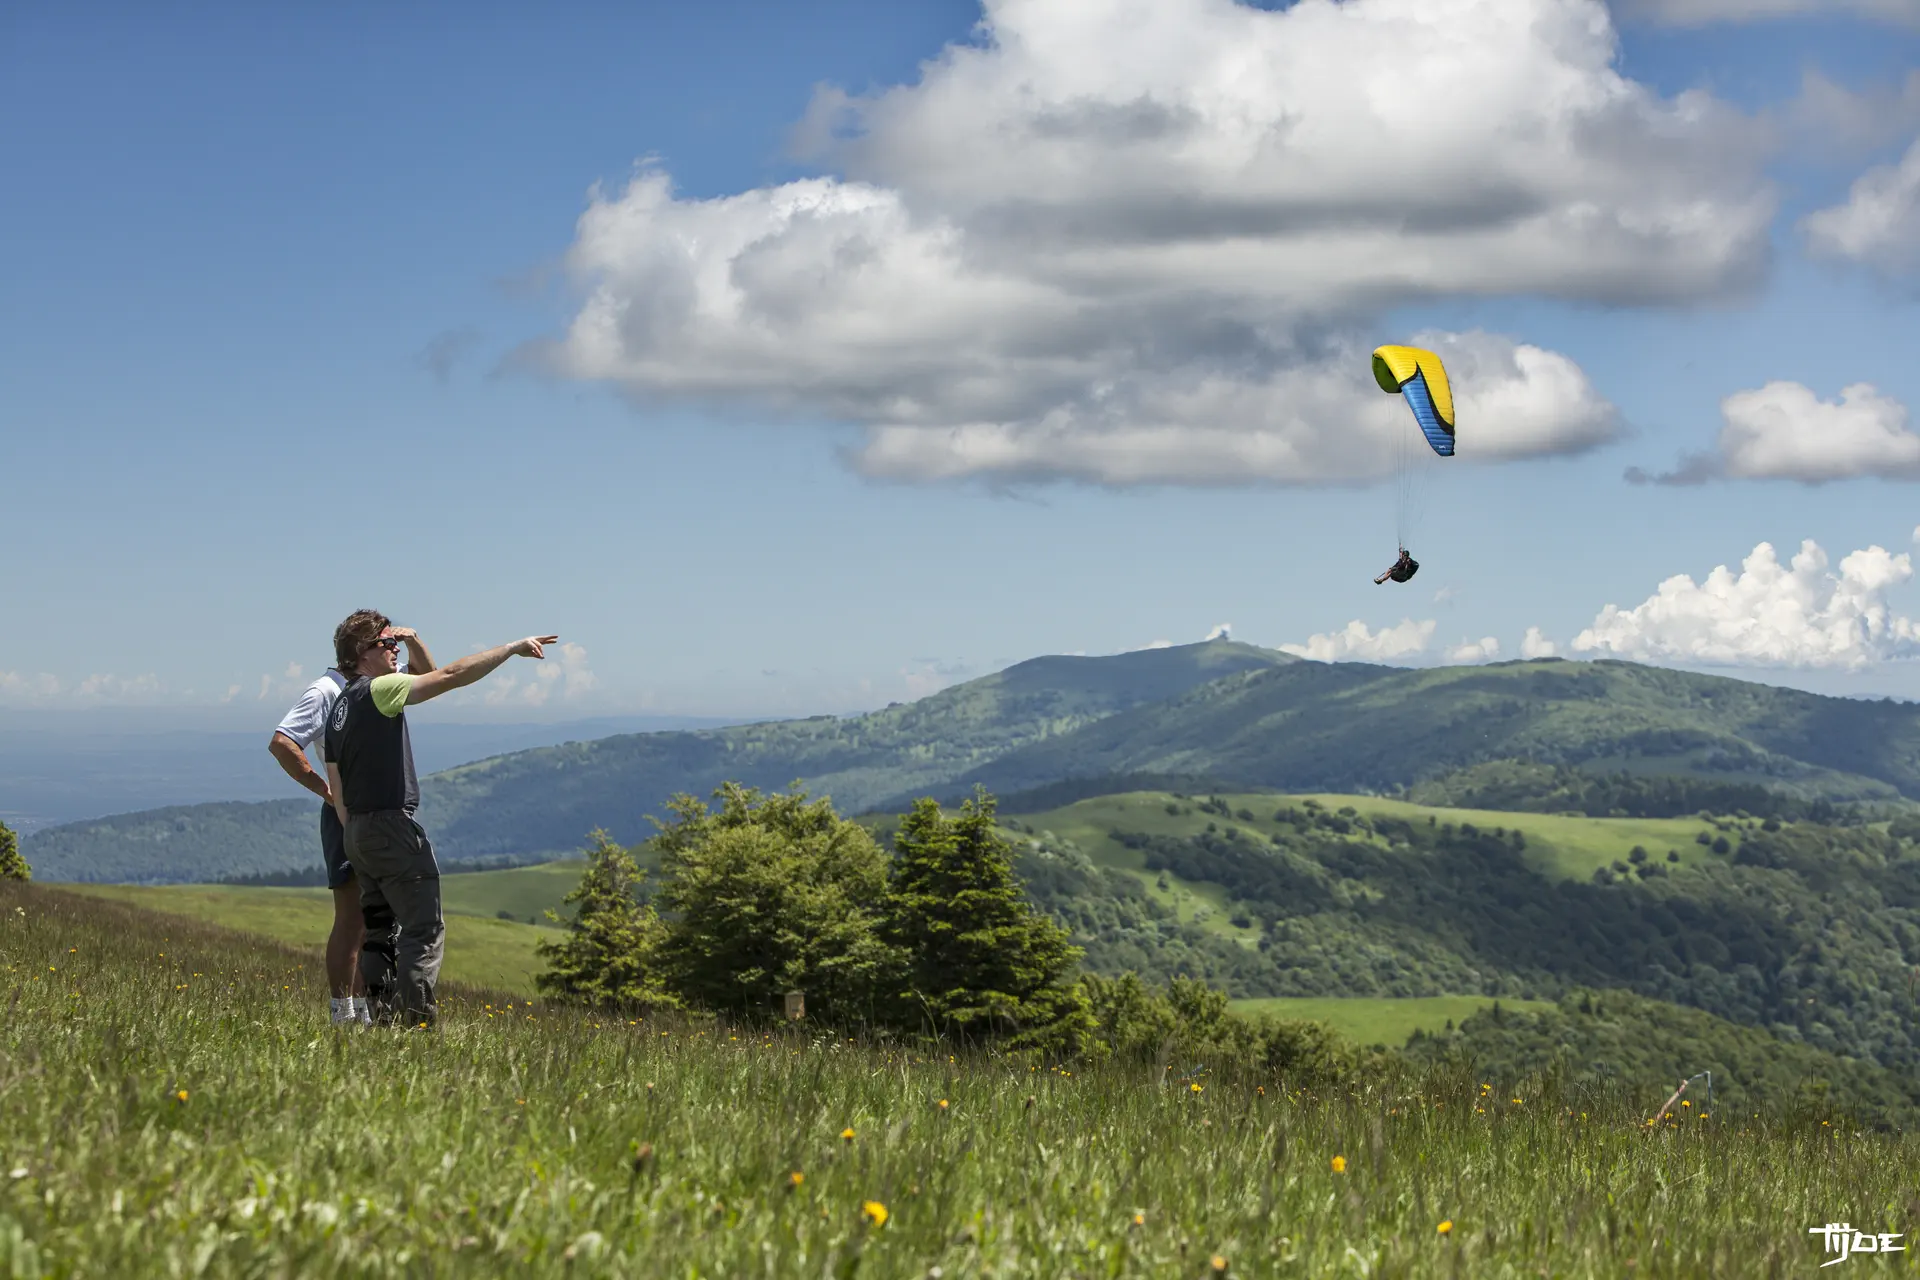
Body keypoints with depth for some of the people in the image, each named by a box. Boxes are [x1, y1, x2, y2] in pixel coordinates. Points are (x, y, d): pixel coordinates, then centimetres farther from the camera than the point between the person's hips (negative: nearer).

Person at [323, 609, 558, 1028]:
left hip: (357, 828, 9)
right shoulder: (379, 690, -11)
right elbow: (452, 676, -15)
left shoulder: (339, 708, 16)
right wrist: (513, 648, -10)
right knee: (425, 928, -7)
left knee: (380, 929, 12)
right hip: (392, 825, -9)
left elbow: (337, 789, 17)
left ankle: (382, 1018, 10)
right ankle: (416, 1017, -12)